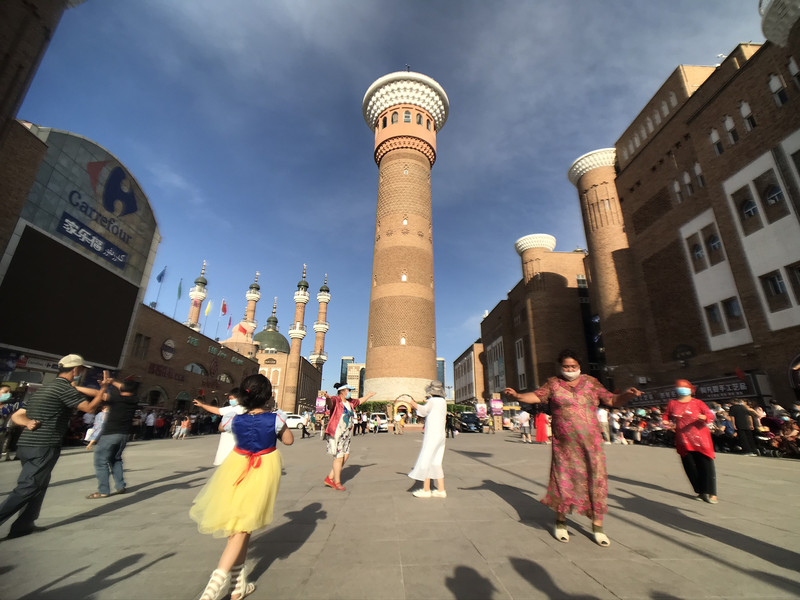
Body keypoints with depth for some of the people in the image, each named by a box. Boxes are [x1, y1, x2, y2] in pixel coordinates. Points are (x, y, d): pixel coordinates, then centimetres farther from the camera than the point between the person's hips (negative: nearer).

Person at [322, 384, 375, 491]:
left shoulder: (350, 402, 10)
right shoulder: (335, 400, -15)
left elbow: (360, 401, 28)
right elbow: (330, 402, -38)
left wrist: (369, 395, 41)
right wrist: (327, 398, -62)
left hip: (345, 435, 9)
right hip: (335, 434, -9)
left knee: (346, 456, 11)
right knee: (339, 457, -2)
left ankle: (330, 479, 23)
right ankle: (337, 482, 17)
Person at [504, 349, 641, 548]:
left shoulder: (591, 382, 7)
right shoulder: (553, 384, 2)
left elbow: (612, 400, 7)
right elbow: (537, 396, -7)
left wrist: (627, 395, -13)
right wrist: (517, 396, -24)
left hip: (591, 443, 2)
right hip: (564, 444, -1)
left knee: (596, 481, 4)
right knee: (563, 480, 6)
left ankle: (597, 527, 22)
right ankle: (560, 522, 27)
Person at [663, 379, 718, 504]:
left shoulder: (698, 403, 2)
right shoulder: (672, 404, 8)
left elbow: (711, 416, -2)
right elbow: (666, 416, 16)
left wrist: (704, 417, -24)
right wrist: (665, 421, -5)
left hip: (700, 439, -2)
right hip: (683, 441, 2)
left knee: (706, 465, -3)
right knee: (690, 467, 6)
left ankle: (711, 493, 6)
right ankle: (701, 491, 19)